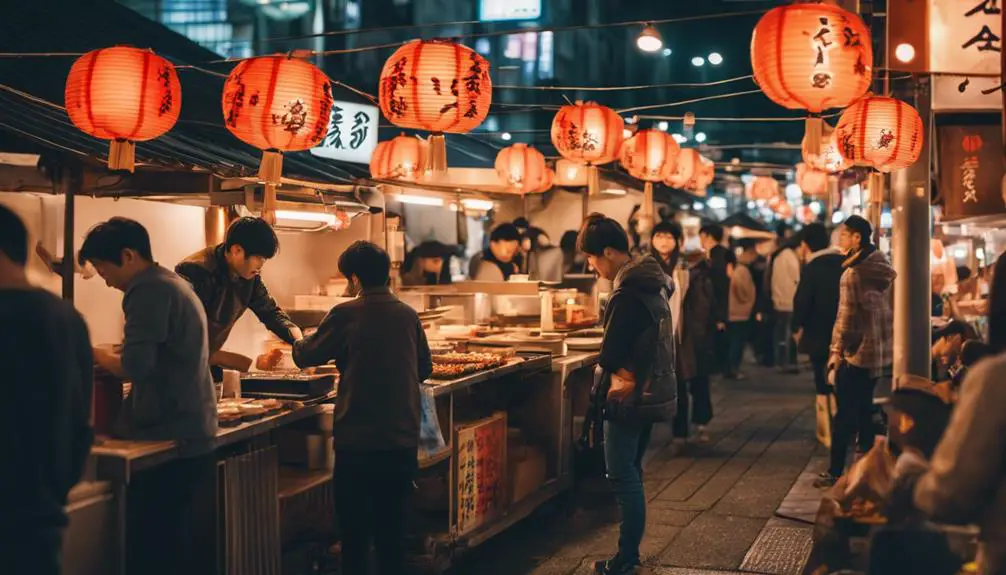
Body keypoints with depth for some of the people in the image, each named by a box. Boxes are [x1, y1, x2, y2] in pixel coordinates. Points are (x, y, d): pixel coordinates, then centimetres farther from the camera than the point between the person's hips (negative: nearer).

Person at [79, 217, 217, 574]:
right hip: (196, 437, 9)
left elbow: (136, 367, -21)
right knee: (191, 545, 12)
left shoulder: (149, 291, -13)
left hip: (167, 440, -9)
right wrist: (113, 357, 13)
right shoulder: (176, 284, 17)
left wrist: (99, 356, -4)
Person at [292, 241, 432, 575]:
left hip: (357, 439, -4)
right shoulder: (408, 315, 2)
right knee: (392, 524, 15)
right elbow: (424, 369, 13)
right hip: (403, 439, 4)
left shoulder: (345, 315, -10)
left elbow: (305, 357, 2)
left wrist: (298, 343, 23)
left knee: (355, 526, 7)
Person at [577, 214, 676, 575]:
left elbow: (611, 355, -19)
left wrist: (603, 386, 1)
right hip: (652, 392, 10)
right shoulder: (651, 283, 8)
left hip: (628, 396, -10)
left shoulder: (627, 294, -21)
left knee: (622, 477, -3)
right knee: (631, 473, 16)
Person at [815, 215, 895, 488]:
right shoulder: (882, 265, 9)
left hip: (857, 354, -8)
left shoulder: (854, 272, -17)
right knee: (863, 411, 15)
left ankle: (835, 472, 1)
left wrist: (836, 351, -10)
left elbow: (846, 317, -17)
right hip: (877, 352, 8)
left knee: (845, 414, -3)